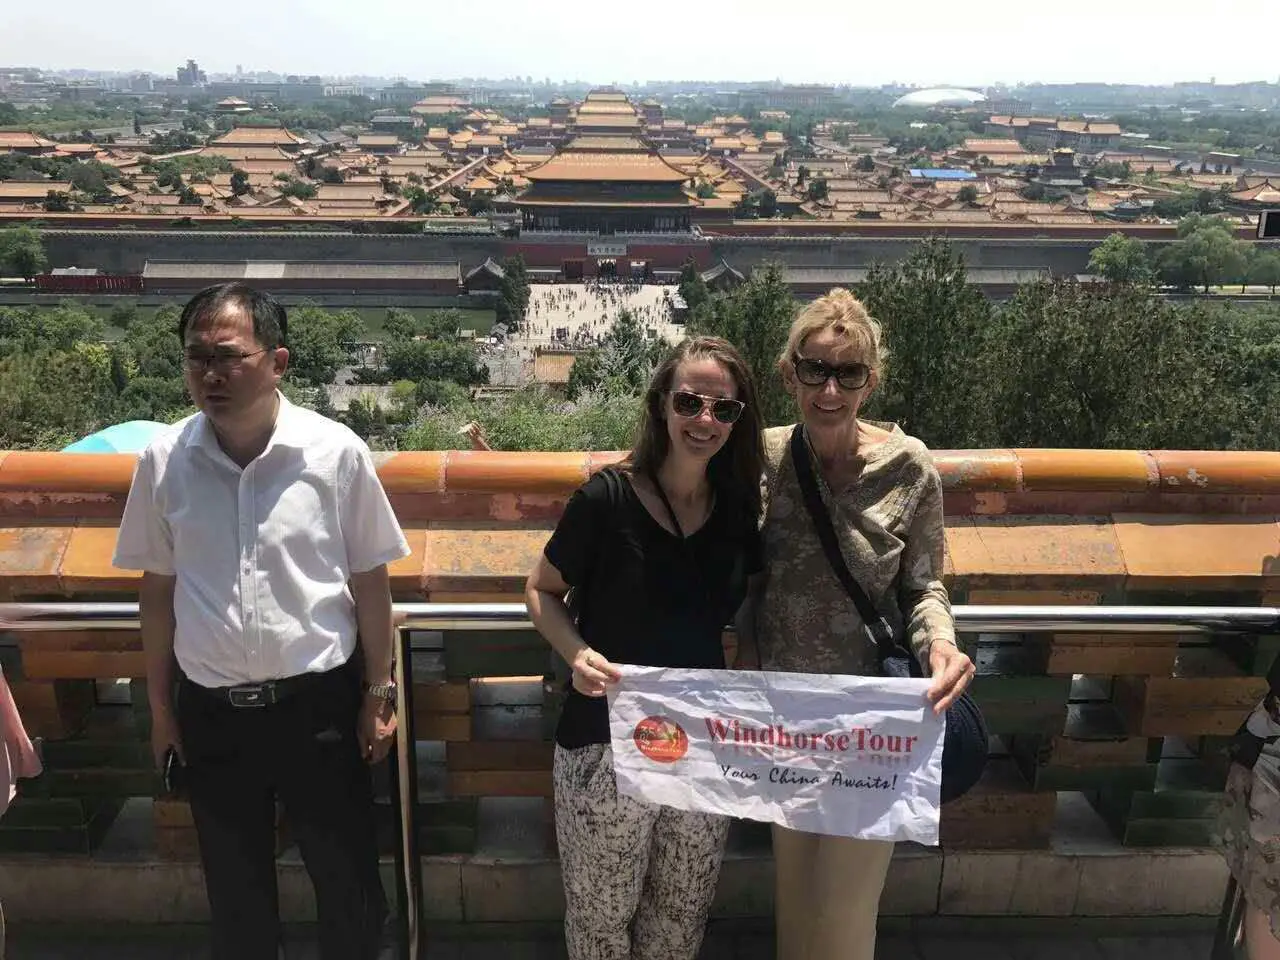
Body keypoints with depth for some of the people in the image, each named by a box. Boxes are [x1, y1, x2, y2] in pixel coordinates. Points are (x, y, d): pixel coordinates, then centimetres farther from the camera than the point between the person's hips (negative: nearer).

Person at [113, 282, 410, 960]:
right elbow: (158, 589, 4)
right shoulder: (163, 460, -5)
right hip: (212, 712, 2)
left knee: (348, 882, 14)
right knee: (235, 892, 20)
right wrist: (160, 707, 9)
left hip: (319, 703, -2)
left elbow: (368, 581, -4)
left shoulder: (336, 452, -12)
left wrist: (378, 693, -1)